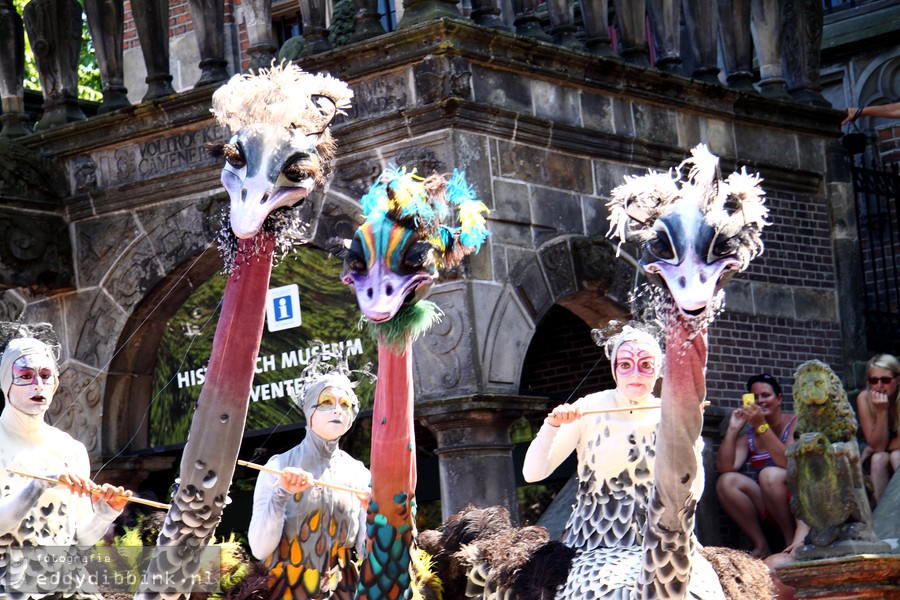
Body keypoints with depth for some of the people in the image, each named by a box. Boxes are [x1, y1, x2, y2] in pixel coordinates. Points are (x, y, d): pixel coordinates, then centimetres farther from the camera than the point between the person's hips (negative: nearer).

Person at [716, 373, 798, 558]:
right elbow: (725, 468, -7)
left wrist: (762, 425, -27)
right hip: (767, 506, 5)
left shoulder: (795, 424, -5)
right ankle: (761, 546, -12)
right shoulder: (748, 435, 8)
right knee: (726, 482, -17)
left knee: (769, 474, -32)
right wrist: (732, 430, -12)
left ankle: (792, 542, -17)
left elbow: (788, 462, -24)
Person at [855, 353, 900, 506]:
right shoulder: (864, 398, -19)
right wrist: (882, 411, -31)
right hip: (880, 466, 1)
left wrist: (870, 450, -16)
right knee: (879, 458, -31)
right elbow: (878, 445, -21)